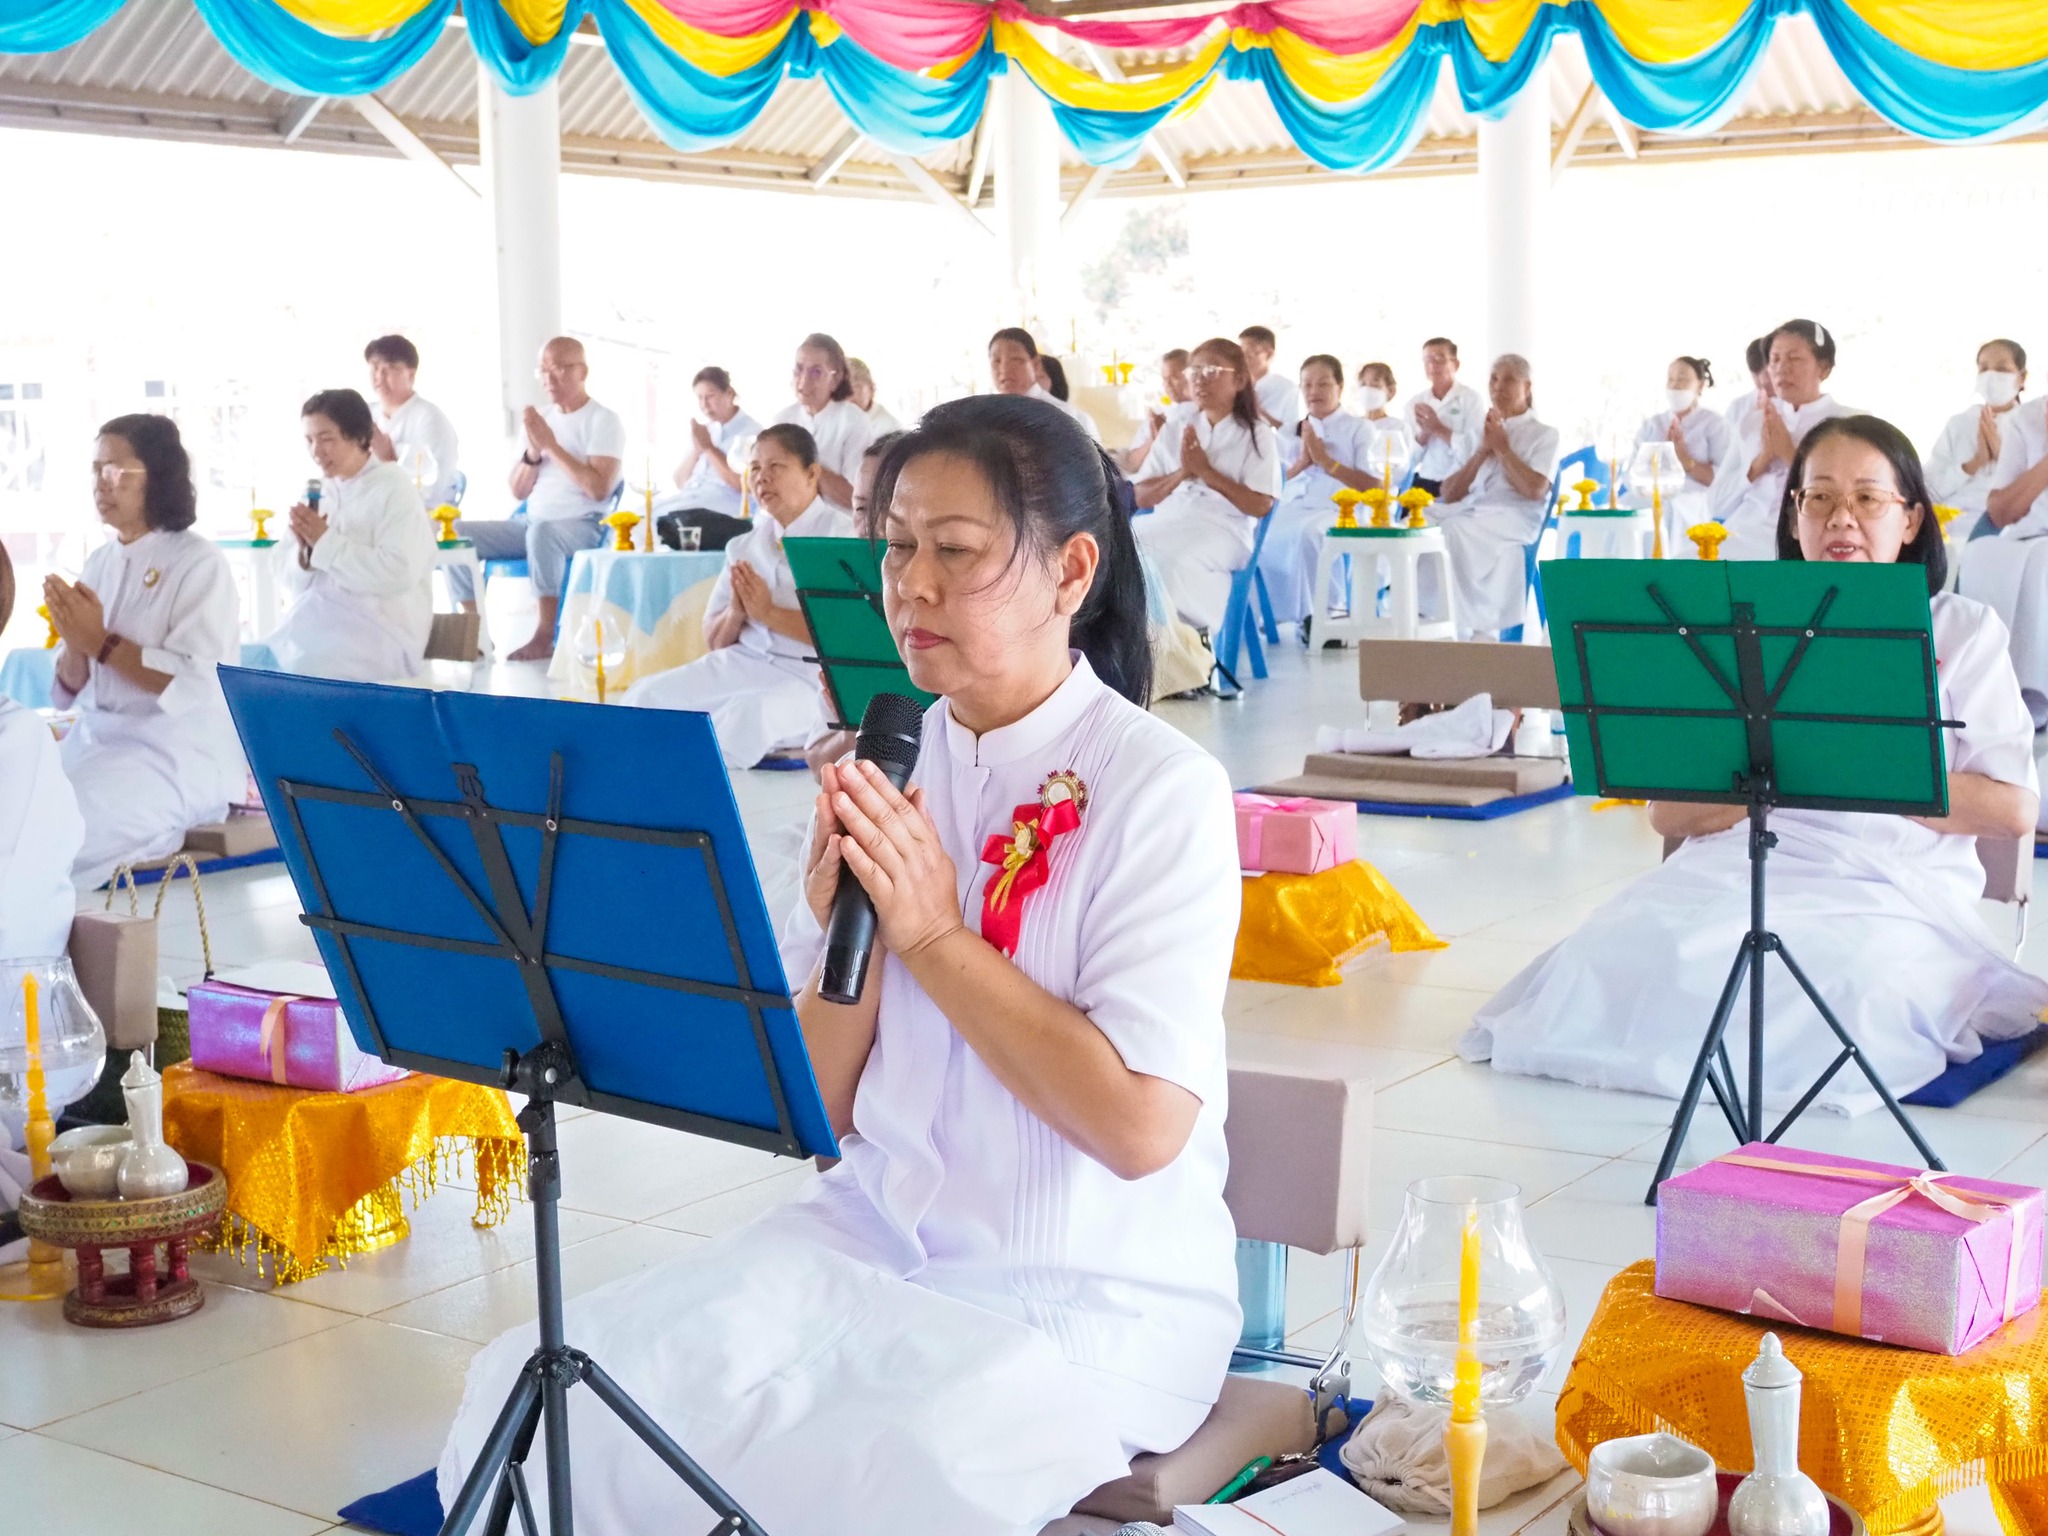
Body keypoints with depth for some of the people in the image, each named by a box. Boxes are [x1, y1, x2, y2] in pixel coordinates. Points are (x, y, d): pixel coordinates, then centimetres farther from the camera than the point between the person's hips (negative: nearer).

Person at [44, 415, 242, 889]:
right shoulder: (99, 562, 10)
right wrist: (75, 643, -11)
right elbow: (72, 689, 11)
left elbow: (198, 685, -18)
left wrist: (101, 642, -18)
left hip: (180, 749, -7)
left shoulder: (199, 563, -8)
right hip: (97, 736, 7)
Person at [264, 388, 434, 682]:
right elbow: (297, 584, 11)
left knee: (301, 668, -27)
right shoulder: (320, 491, 10)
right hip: (326, 620, 6)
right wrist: (304, 550, -11)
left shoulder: (393, 488, -8)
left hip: (385, 630, -6)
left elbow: (399, 574, -21)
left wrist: (326, 542, -18)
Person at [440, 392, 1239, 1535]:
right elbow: (822, 1108, 4)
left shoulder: (1161, 787, -13)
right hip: (876, 1234, 5)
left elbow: (1143, 1126, -20)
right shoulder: (885, 766, 3)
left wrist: (932, 932, -19)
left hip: (1098, 1302, -4)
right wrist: (843, 934, -15)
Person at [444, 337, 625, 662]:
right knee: (456, 534, -11)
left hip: (583, 526, -7)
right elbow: (518, 491, 12)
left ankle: (544, 637, -33)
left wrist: (552, 445, -16)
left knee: (542, 532, -40)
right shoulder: (540, 419, 15)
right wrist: (533, 451, -6)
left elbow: (599, 489, -19)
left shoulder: (604, 420, -4)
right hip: (532, 524, 7)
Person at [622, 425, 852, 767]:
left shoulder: (841, 535, -3)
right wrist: (736, 613, -7)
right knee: (646, 697, -14)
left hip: (813, 675, -6)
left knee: (746, 715, -35)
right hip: (744, 662, 6)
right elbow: (715, 641, 15)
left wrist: (769, 613, -15)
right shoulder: (746, 543, 13)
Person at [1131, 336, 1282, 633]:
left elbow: (1260, 506, -6)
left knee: (1179, 559, -37)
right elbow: (1142, 497, 11)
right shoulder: (1177, 425, 16)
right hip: (1168, 523, 4)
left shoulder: (1257, 435, 5)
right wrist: (1181, 473, -8)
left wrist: (1206, 470, -11)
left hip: (1223, 529, -4)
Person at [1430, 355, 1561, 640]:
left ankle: (1480, 626, -29)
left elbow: (1535, 490, -5)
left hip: (1513, 520, -4)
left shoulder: (1544, 435, 14)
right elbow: (1449, 496, 15)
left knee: (1455, 530, -35)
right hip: (1470, 515, 4)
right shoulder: (1480, 432, 25)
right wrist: (1483, 450, 5)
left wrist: (1502, 447, 1)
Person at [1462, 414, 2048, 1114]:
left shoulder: (1963, 630, 12)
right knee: (1621, 957, -30)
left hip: (1894, 891, -1)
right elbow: (1669, 811, 8)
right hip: (1741, 867, 1)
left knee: (1841, 985, -35)